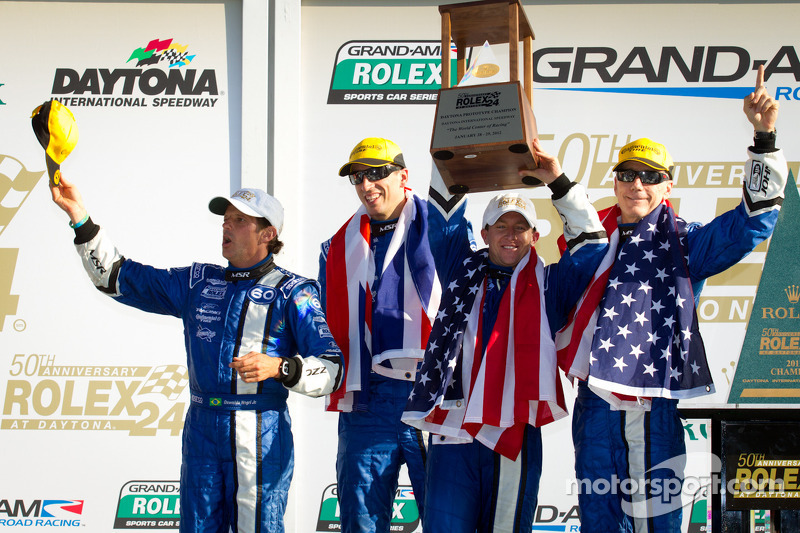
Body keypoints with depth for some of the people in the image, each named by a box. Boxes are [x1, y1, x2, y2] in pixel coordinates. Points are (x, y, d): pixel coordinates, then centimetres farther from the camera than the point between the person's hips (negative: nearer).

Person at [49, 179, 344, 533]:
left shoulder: (291, 292, -1)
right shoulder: (198, 283, 14)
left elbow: (331, 370, -9)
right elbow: (114, 277, 16)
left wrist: (278, 367, -26)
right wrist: (79, 216, 7)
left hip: (262, 437, -5)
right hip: (201, 433, 5)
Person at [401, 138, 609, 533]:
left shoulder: (548, 285, 11)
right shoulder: (463, 271, 15)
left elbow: (592, 246, 5)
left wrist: (558, 183, -2)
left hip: (515, 435, -1)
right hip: (454, 432, 1)